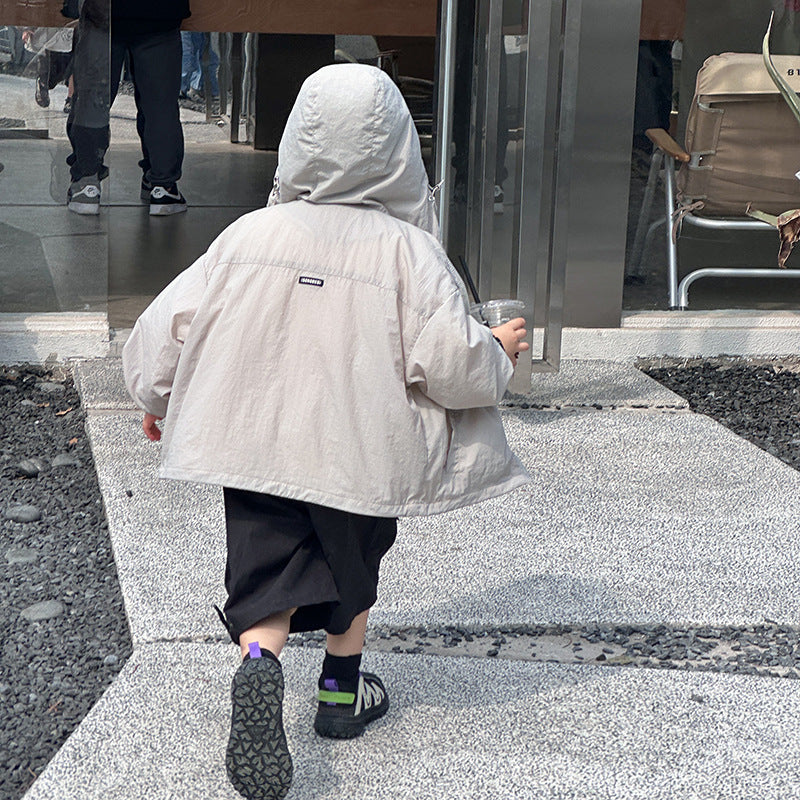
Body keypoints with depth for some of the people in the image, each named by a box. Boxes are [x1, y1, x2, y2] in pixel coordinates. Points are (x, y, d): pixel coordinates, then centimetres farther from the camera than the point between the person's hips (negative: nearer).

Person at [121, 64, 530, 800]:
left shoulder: (251, 234, -5)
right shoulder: (406, 249, -14)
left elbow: (172, 321, 0)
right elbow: (452, 362, -18)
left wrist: (155, 395, 18)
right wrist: (498, 352, 5)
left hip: (258, 445, 1)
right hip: (362, 453, -1)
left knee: (266, 573, 7)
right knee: (352, 564, 23)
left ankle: (259, 666, -22)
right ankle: (342, 693, 37)